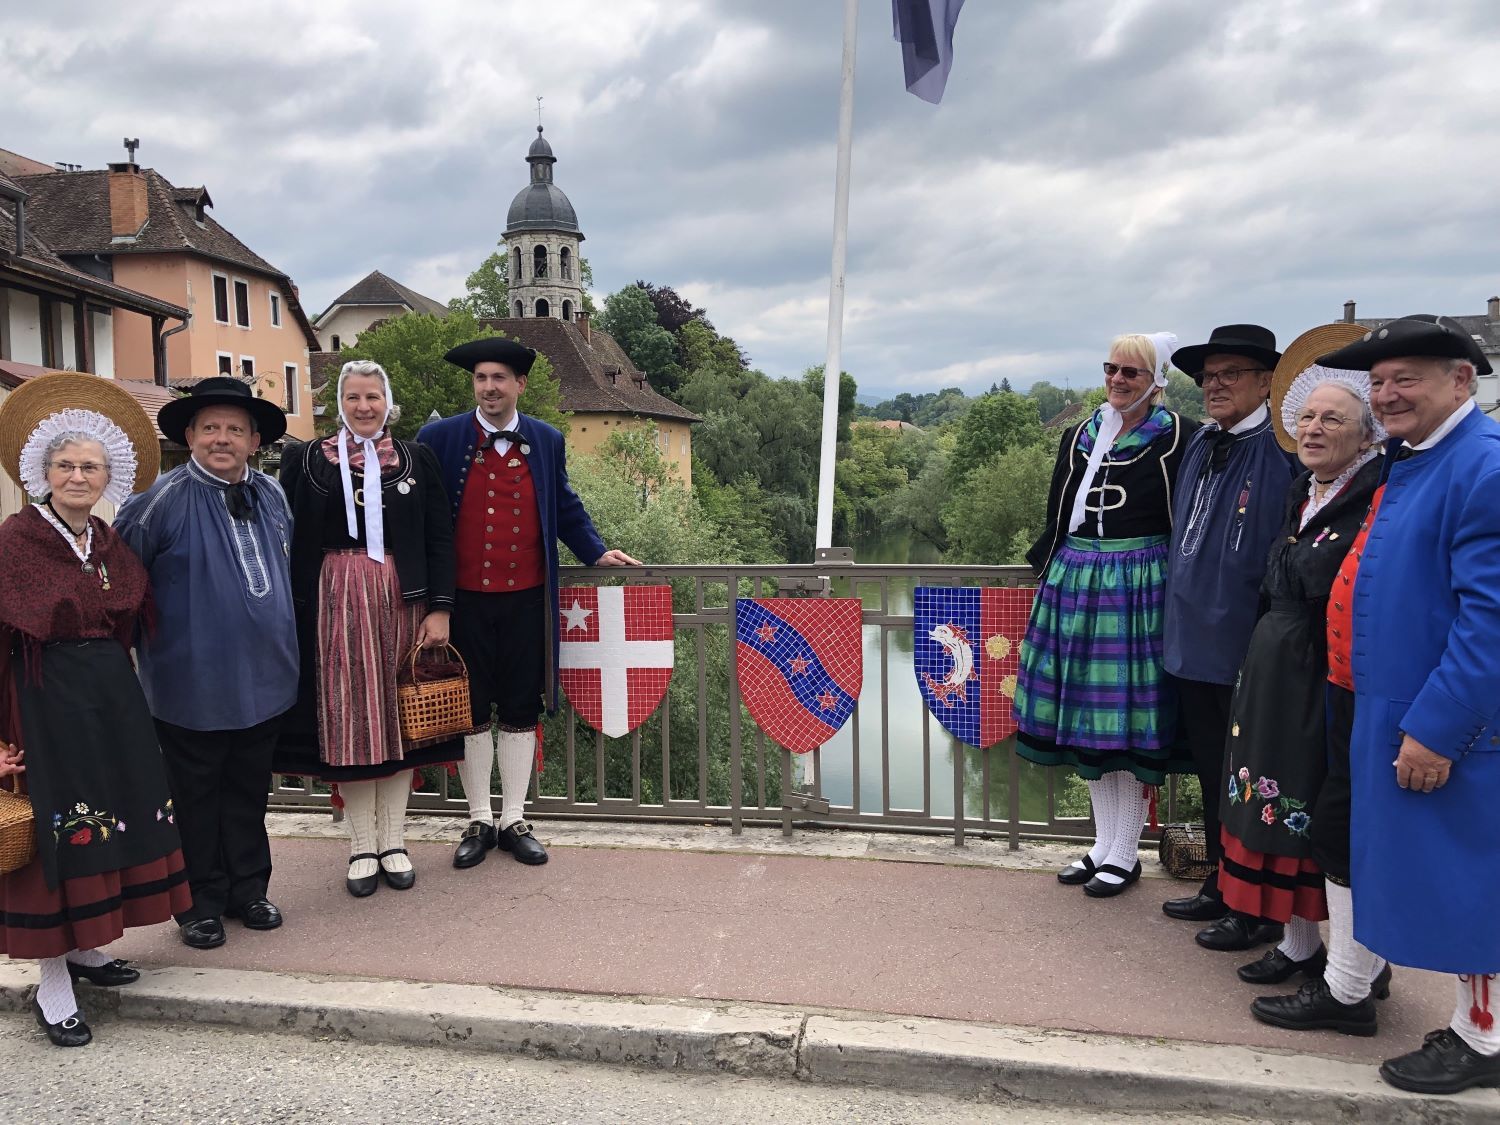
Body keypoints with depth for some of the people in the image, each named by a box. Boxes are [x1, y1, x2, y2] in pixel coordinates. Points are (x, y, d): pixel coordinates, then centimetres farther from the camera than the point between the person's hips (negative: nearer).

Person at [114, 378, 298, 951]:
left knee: (249, 791, 17)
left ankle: (248, 889, 32)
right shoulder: (164, 498, -14)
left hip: (263, 680, 5)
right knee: (197, 796, 11)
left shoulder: (271, 493, 4)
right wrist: (148, 632, -6)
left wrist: (282, 641, 18)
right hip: (193, 684, -5)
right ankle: (201, 902, 26)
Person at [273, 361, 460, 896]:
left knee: (399, 717, 6)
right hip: (338, 601, 0)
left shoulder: (417, 459, 5)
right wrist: (291, 616, -2)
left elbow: (439, 538, 2)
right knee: (349, 718, 3)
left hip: (404, 601, 1)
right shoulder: (306, 459, 4)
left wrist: (440, 608, -7)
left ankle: (392, 841, 19)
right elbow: (290, 540, 3)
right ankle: (362, 847, 16)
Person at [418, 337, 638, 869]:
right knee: (470, 713, 8)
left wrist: (597, 552, 7)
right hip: (464, 601, -1)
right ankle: (479, 822, 22)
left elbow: (565, 508, 16)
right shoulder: (438, 438, 0)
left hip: (527, 601, 1)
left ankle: (514, 820, 21)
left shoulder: (547, 441, 7)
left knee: (520, 712, 8)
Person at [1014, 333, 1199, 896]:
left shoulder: (1177, 438, -3)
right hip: (1075, 585, 5)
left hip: (1140, 589, -5)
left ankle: (1124, 855, 14)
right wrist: (1047, 574, 11)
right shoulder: (1079, 437, 12)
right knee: (1087, 718, 9)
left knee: (1130, 721, 0)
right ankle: (1103, 844, 23)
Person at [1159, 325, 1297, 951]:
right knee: (1212, 777, 19)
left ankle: (1259, 910, 23)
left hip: (1247, 652, -8)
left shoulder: (1280, 451, -15)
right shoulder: (1199, 448, 10)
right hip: (1195, 643, 8)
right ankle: (1220, 889, 35)